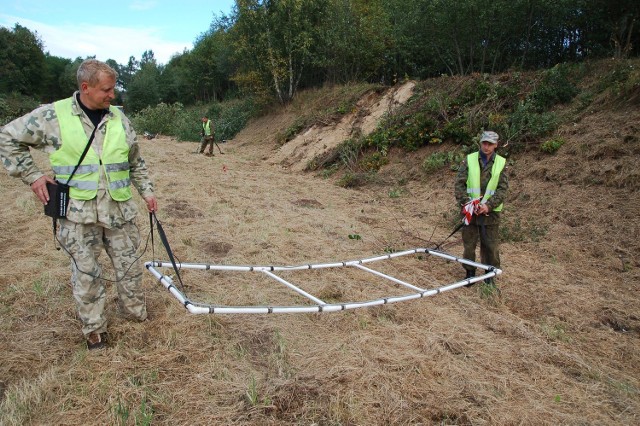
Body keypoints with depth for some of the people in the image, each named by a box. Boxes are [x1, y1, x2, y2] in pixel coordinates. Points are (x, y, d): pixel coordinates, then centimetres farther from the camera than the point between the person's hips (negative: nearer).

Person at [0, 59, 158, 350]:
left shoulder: (119, 119, 6)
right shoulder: (53, 116, -6)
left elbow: (136, 162, 16)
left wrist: (147, 191, 10)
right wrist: (32, 175, -2)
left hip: (119, 211, 3)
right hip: (78, 214, -3)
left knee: (129, 266, 13)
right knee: (86, 273, 7)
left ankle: (135, 312, 34)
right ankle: (93, 328, 24)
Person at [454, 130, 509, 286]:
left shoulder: (501, 163, 1)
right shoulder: (469, 160, 0)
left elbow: (503, 189, -4)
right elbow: (459, 183, -2)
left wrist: (489, 205, -16)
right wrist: (466, 202, -15)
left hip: (490, 211, 0)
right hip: (470, 209, 0)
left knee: (491, 245, 6)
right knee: (469, 243, 8)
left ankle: (490, 274, 22)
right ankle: (470, 272, 24)